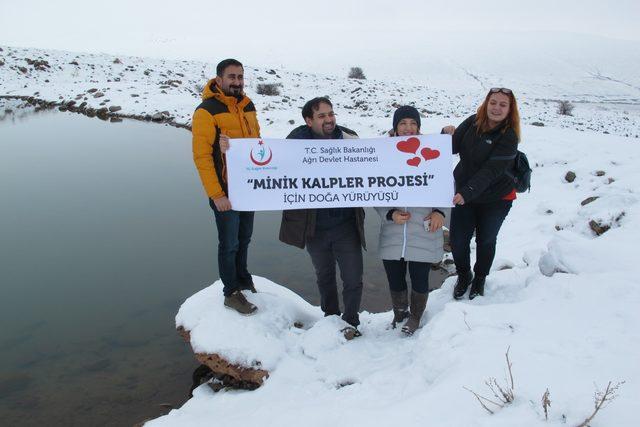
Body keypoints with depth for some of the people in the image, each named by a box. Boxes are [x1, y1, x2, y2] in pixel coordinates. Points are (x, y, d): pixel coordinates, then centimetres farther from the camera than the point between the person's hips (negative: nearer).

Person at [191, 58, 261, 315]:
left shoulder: (248, 106, 9)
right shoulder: (206, 111, -13)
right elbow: (202, 156, -16)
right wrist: (216, 195, -19)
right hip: (225, 191, -6)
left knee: (244, 239, 19)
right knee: (229, 243, 4)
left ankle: (242, 280, 38)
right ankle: (232, 293, 20)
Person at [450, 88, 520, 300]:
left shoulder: (508, 137, -20)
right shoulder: (472, 123, -7)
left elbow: (490, 171, -28)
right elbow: (452, 147, -6)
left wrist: (466, 193, -39)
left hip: (496, 199, -2)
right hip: (463, 193, 3)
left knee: (486, 240, 16)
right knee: (457, 241, 3)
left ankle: (480, 278, 42)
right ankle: (463, 275, 32)